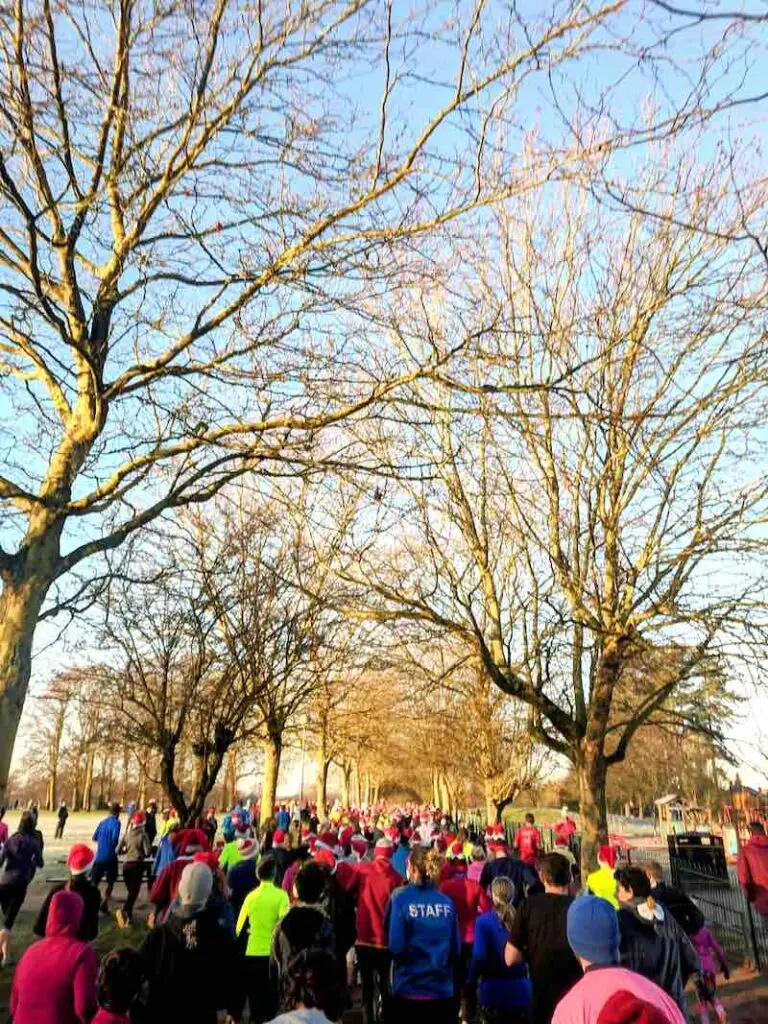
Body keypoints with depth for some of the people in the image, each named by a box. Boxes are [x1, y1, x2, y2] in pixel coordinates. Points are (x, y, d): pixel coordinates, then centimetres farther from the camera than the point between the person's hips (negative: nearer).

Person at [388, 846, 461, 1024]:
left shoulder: (401, 899, -12)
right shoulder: (447, 902, -4)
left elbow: (396, 947, -13)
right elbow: (456, 950, 1)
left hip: (408, 991, -2)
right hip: (443, 991, 2)